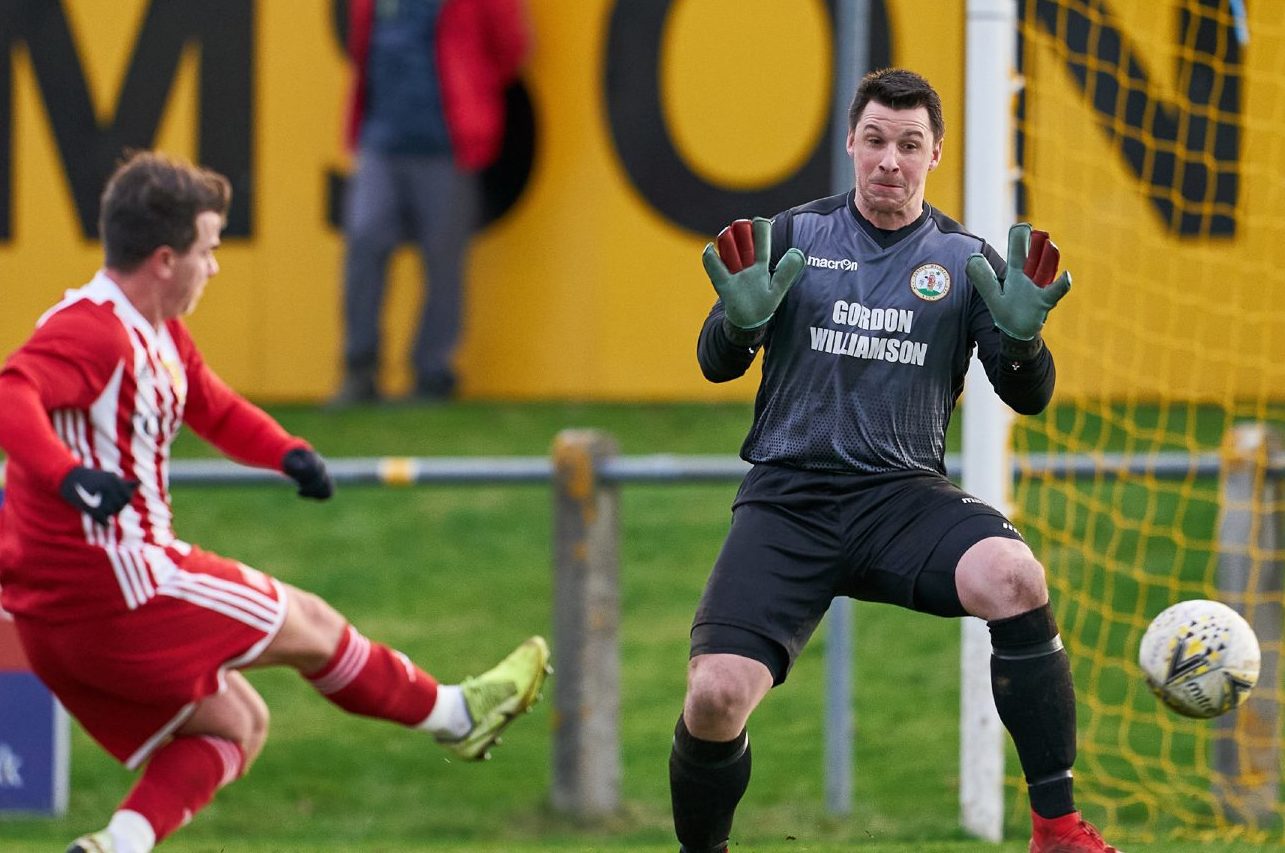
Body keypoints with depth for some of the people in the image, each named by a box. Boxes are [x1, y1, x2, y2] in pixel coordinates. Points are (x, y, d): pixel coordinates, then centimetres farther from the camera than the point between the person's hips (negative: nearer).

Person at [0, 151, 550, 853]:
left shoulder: (160, 335, 14)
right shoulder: (88, 332, -19)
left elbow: (217, 410, 28)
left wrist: (287, 454, 8)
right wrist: (69, 475, -52)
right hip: (114, 590, -10)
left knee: (236, 725, 17)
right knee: (307, 626, 8)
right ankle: (455, 715, 30)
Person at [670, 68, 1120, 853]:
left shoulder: (966, 259, 7)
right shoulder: (795, 236, 7)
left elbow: (1028, 397, 3)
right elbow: (716, 365, 3)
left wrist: (1021, 337, -19)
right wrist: (741, 320, -20)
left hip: (902, 494, 0)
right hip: (788, 494, 0)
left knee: (1015, 576, -33)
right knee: (716, 695, -22)